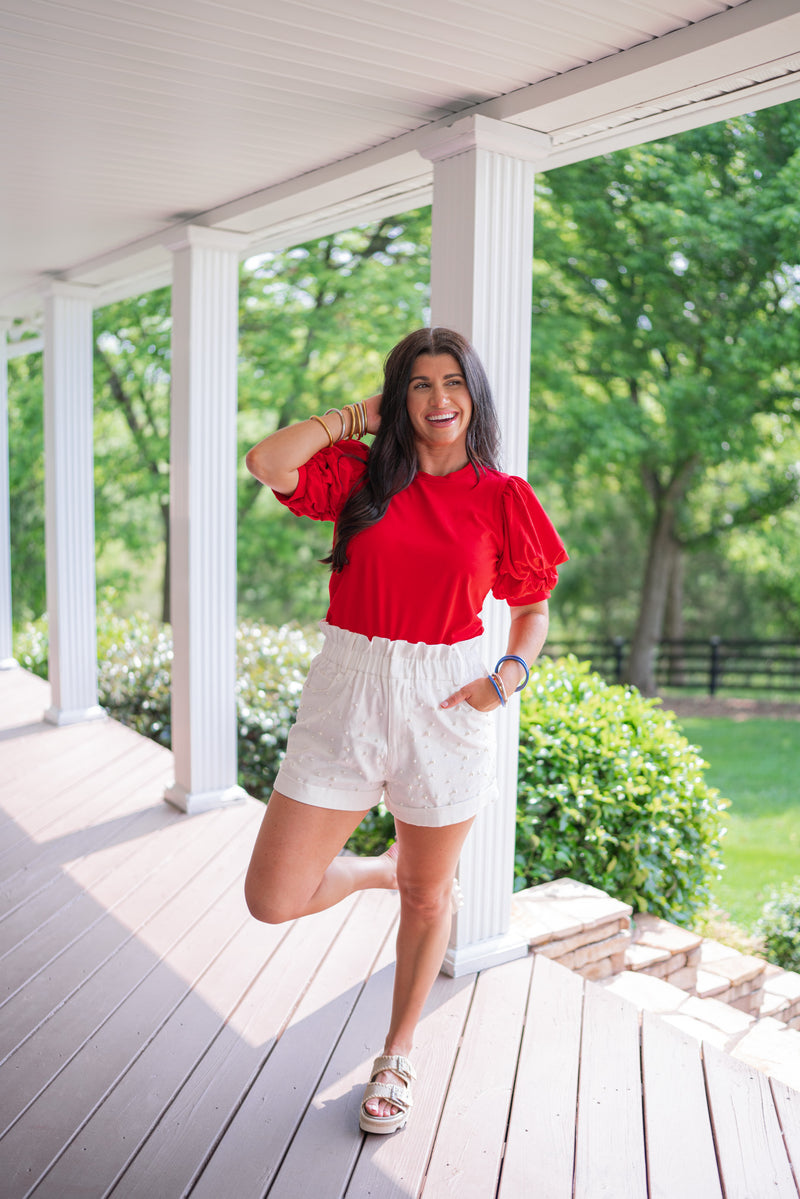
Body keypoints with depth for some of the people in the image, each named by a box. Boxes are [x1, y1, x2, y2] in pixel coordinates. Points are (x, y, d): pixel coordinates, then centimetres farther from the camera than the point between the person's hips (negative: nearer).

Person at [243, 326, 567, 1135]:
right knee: (273, 900, 0)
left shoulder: (501, 497, 1)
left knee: (427, 896, 14)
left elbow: (534, 606, 10)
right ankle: (381, 868, 32)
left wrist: (512, 672, -9)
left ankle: (397, 1057, 39)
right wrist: (356, 417, -4)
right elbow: (267, 463, -16)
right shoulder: (360, 473, 1)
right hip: (346, 698, 1)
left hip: (444, 705, 0)